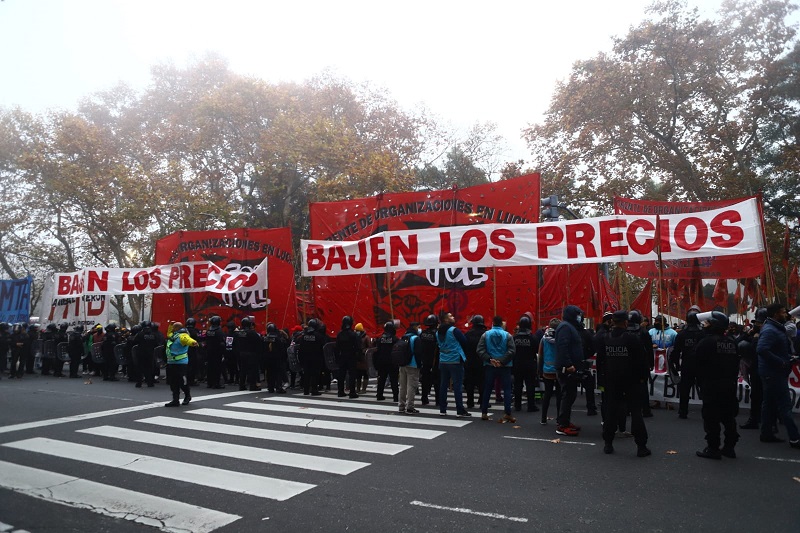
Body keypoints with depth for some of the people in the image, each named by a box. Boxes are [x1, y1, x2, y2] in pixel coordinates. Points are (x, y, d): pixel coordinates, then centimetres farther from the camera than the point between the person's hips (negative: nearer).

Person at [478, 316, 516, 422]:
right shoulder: (507, 335, -2)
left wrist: (489, 360, -12)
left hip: (489, 366, 2)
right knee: (507, 389, 5)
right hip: (505, 366, -2)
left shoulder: (485, 335, 1)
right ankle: (507, 414, 0)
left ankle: (484, 413, 14)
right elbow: (512, 350, -13)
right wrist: (502, 361, -16)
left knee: (487, 389, 10)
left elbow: (480, 350, -8)